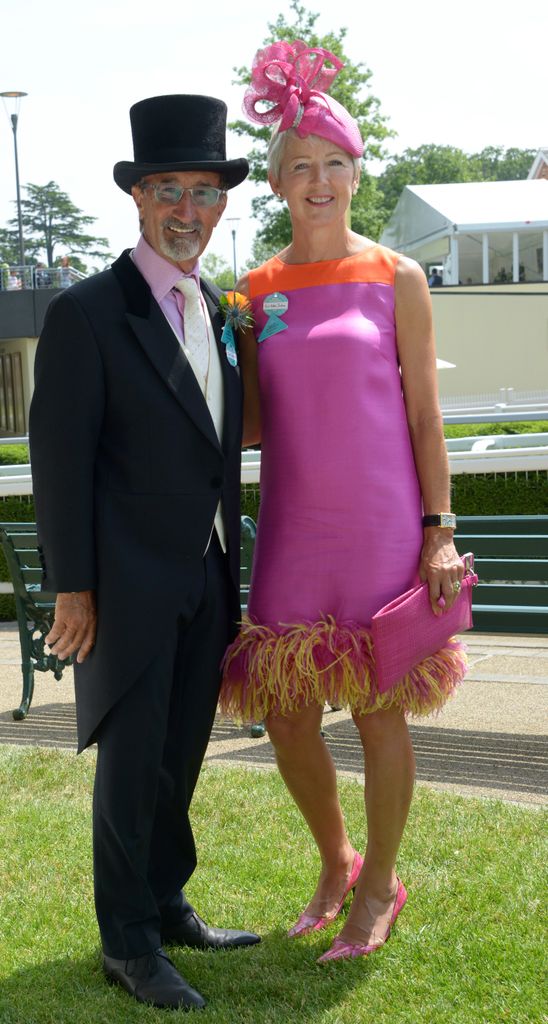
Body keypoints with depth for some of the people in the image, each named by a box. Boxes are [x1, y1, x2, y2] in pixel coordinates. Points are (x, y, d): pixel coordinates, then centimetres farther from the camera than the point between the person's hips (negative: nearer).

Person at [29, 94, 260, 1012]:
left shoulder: (218, 311, 10)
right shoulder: (86, 314, -11)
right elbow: (59, 459, -12)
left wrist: (229, 559, 15)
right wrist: (72, 587, -14)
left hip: (206, 582, 7)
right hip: (130, 585, -6)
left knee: (180, 757, 16)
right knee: (132, 764, 2)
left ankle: (168, 908, 30)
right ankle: (129, 945, 14)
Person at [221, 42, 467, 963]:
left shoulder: (397, 281, 0)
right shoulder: (256, 292, 7)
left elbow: (424, 414, -1)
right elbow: (253, 422, 11)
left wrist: (437, 530, -5)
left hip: (382, 530, -3)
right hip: (292, 532, 3)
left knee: (379, 709, 4)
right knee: (286, 718, 6)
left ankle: (380, 887, 23)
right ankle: (334, 864, 31)